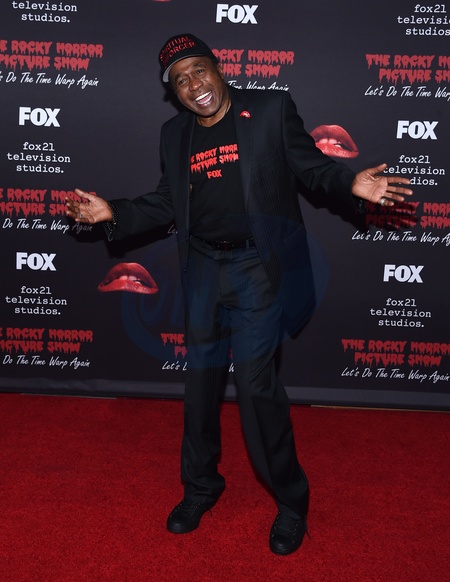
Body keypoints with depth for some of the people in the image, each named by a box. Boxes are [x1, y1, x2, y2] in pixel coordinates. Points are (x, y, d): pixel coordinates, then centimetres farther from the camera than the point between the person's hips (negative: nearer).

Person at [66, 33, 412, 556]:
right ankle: (200, 487, 33)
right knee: (200, 380, 11)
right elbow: (166, 204, 14)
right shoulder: (174, 135, 10)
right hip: (203, 269, 5)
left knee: (255, 383, -8)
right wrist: (114, 213, 2)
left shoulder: (271, 110, -2)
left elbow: (312, 167, 0)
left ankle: (290, 499, 14)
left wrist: (352, 184, -19)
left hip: (259, 268, -4)